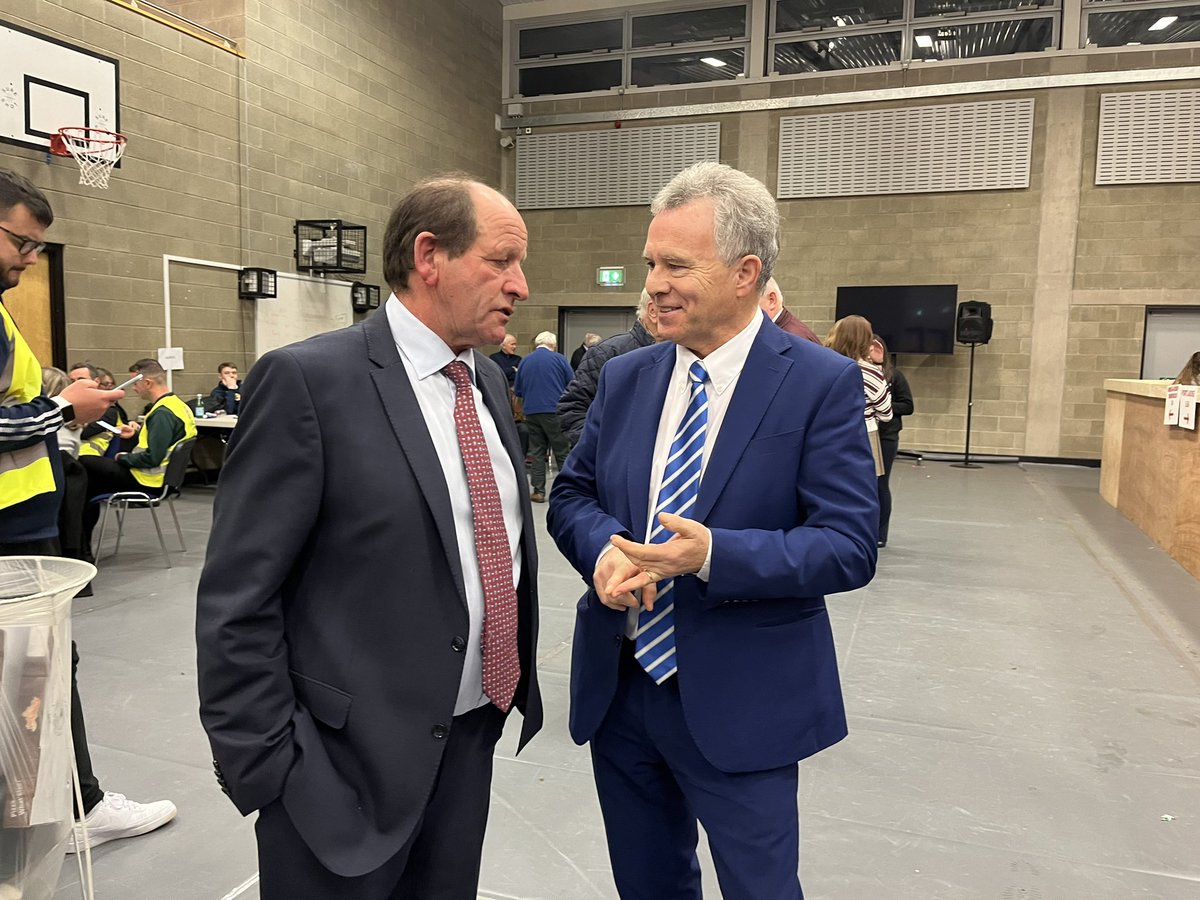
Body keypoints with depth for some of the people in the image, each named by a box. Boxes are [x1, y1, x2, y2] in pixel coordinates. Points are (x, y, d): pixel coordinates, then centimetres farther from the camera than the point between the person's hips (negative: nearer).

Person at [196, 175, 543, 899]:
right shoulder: (308, 380, -16)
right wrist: (268, 767, -14)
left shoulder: (488, 380, 6)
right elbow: (236, 601, -15)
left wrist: (519, 677, 11)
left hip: (472, 739, 7)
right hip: (353, 758, -6)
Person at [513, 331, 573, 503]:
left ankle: (538, 491, 8)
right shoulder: (559, 359, -2)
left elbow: (518, 391, 13)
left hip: (531, 412, 3)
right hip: (555, 411, -3)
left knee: (537, 452, 9)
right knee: (562, 452, 3)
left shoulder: (525, 361, 7)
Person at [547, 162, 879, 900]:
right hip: (617, 687, 5)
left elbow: (850, 546, -16)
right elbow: (571, 495, 8)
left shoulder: (822, 383, -12)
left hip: (738, 702, -4)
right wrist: (605, 548, -15)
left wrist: (712, 554, -29)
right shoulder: (624, 378, 3)